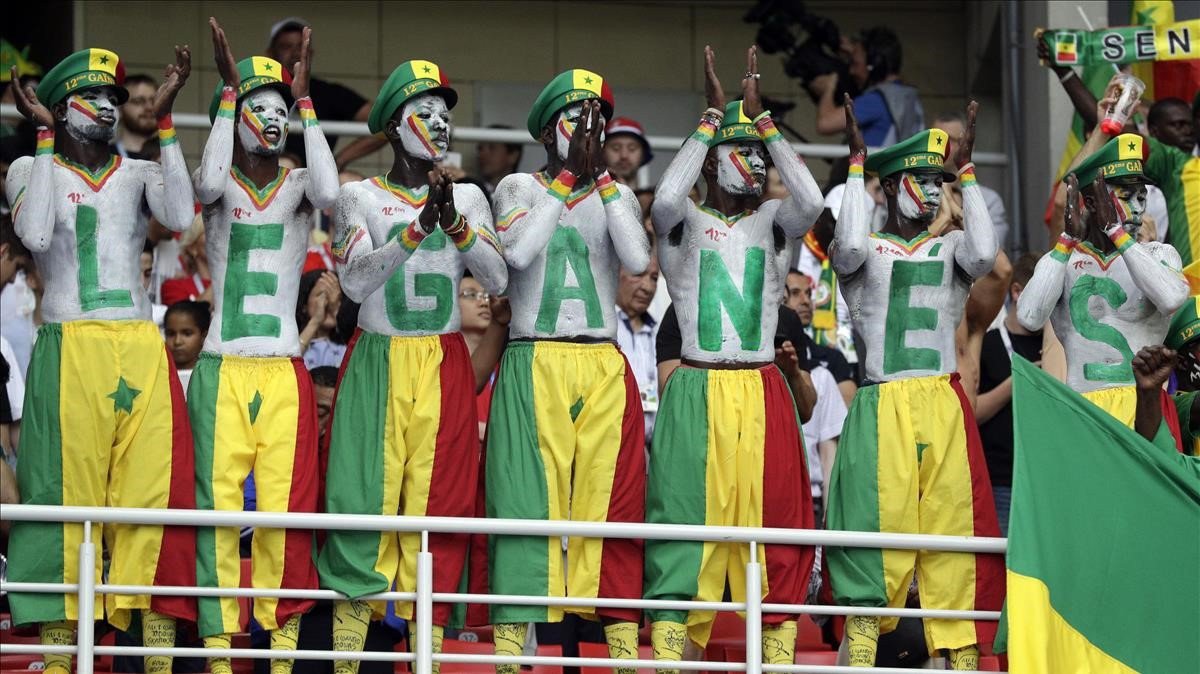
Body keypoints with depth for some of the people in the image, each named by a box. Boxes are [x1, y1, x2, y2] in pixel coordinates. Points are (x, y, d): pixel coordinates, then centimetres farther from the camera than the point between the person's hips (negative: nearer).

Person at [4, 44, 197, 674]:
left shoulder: (138, 173, 15)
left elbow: (179, 216, -6)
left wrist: (164, 121, -5)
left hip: (141, 350, 3)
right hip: (70, 348, -3)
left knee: (156, 492, -4)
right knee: (68, 500, -5)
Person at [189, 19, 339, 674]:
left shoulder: (297, 185, 9)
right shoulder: (219, 183, 6)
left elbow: (329, 190, -15)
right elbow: (210, 183, -19)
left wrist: (306, 101, -10)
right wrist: (229, 89, -13)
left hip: (284, 370, 1)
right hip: (223, 368, -1)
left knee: (286, 507, -5)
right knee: (219, 503, -7)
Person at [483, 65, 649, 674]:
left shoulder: (615, 196, 15)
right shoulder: (519, 188, 8)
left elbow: (638, 259, -6)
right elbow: (519, 250, -13)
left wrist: (601, 176, -5)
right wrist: (566, 178, -8)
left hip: (603, 369, 3)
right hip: (535, 364, -3)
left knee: (613, 500, -2)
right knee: (526, 496, -8)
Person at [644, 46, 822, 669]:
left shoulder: (772, 224, 12)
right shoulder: (685, 223, 6)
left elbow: (811, 201, -9)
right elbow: (665, 199, -18)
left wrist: (761, 118, -7)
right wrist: (714, 116, -12)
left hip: (763, 393, 3)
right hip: (698, 391, -3)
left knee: (773, 519, -1)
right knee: (689, 522, -7)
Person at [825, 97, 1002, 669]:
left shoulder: (949, 249, 15)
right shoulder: (868, 249, 8)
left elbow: (983, 255, -7)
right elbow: (849, 247, -16)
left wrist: (967, 173, -2)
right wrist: (856, 163, -7)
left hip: (944, 406, 3)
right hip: (883, 406, -3)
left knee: (952, 523, -2)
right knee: (878, 523, -10)